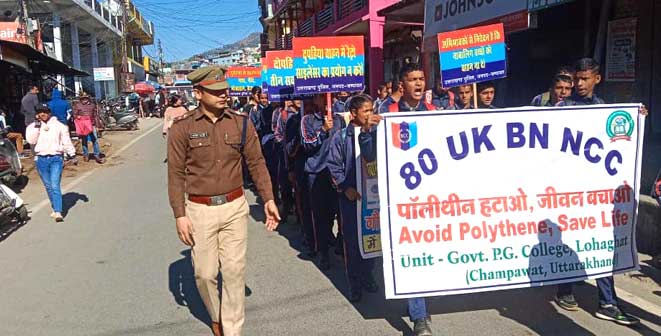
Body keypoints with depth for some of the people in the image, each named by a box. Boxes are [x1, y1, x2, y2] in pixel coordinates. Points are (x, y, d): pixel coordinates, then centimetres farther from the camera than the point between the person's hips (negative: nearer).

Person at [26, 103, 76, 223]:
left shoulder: (59, 125, 5)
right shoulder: (33, 126, 7)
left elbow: (66, 141, 7)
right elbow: (31, 140, -9)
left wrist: (72, 154, 4)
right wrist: (37, 125, -10)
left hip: (56, 158, -2)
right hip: (41, 159, 3)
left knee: (55, 186, -11)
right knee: (48, 186, 10)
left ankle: (58, 213, -16)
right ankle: (55, 208, 23)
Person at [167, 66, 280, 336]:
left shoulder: (241, 123, 1)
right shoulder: (182, 128, -5)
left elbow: (256, 163, 5)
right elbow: (175, 174, -3)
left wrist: (268, 199, -3)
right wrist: (180, 215, -6)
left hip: (235, 207, 1)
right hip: (200, 210, -1)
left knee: (234, 270, 5)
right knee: (205, 273, 9)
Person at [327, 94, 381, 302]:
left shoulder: (376, 133, 4)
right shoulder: (341, 137, -2)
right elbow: (334, 166, -3)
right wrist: (346, 187, -10)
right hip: (350, 195, -2)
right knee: (352, 239, 4)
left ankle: (367, 276, 30)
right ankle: (354, 283, 18)